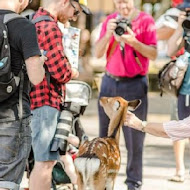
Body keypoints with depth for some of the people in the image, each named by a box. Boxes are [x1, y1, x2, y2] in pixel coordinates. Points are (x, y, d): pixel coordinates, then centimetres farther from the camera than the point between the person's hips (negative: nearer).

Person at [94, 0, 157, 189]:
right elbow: (98, 53, 4)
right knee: (106, 134, 7)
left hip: (134, 83, -4)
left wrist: (133, 41, -21)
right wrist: (108, 34, -12)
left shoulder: (146, 21, -3)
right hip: (110, 81, 4)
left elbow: (153, 54, -8)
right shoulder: (110, 21, 9)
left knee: (134, 136, -4)